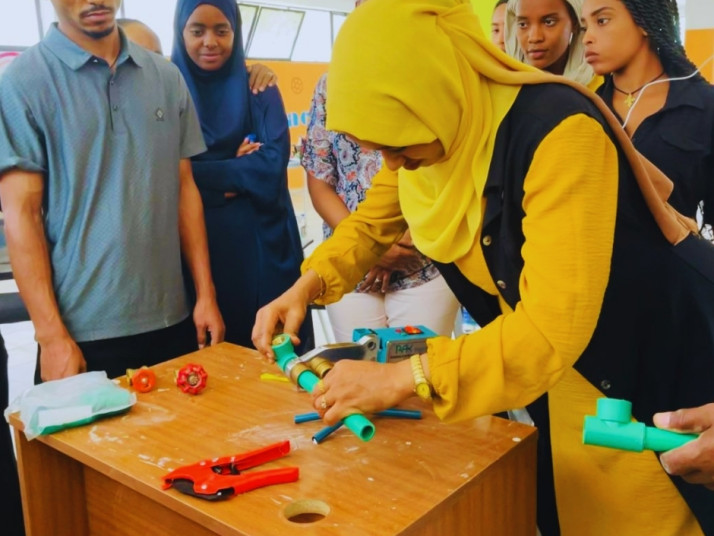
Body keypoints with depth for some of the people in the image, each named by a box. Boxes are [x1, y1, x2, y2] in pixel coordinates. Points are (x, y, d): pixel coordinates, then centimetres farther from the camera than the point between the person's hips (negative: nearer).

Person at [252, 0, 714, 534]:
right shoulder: (430, 131, -9)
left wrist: (402, 379, -36)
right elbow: (371, 222, 7)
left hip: (652, 367, -6)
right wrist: (306, 286, -10)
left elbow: (553, 325, -39)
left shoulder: (560, 133, -34)